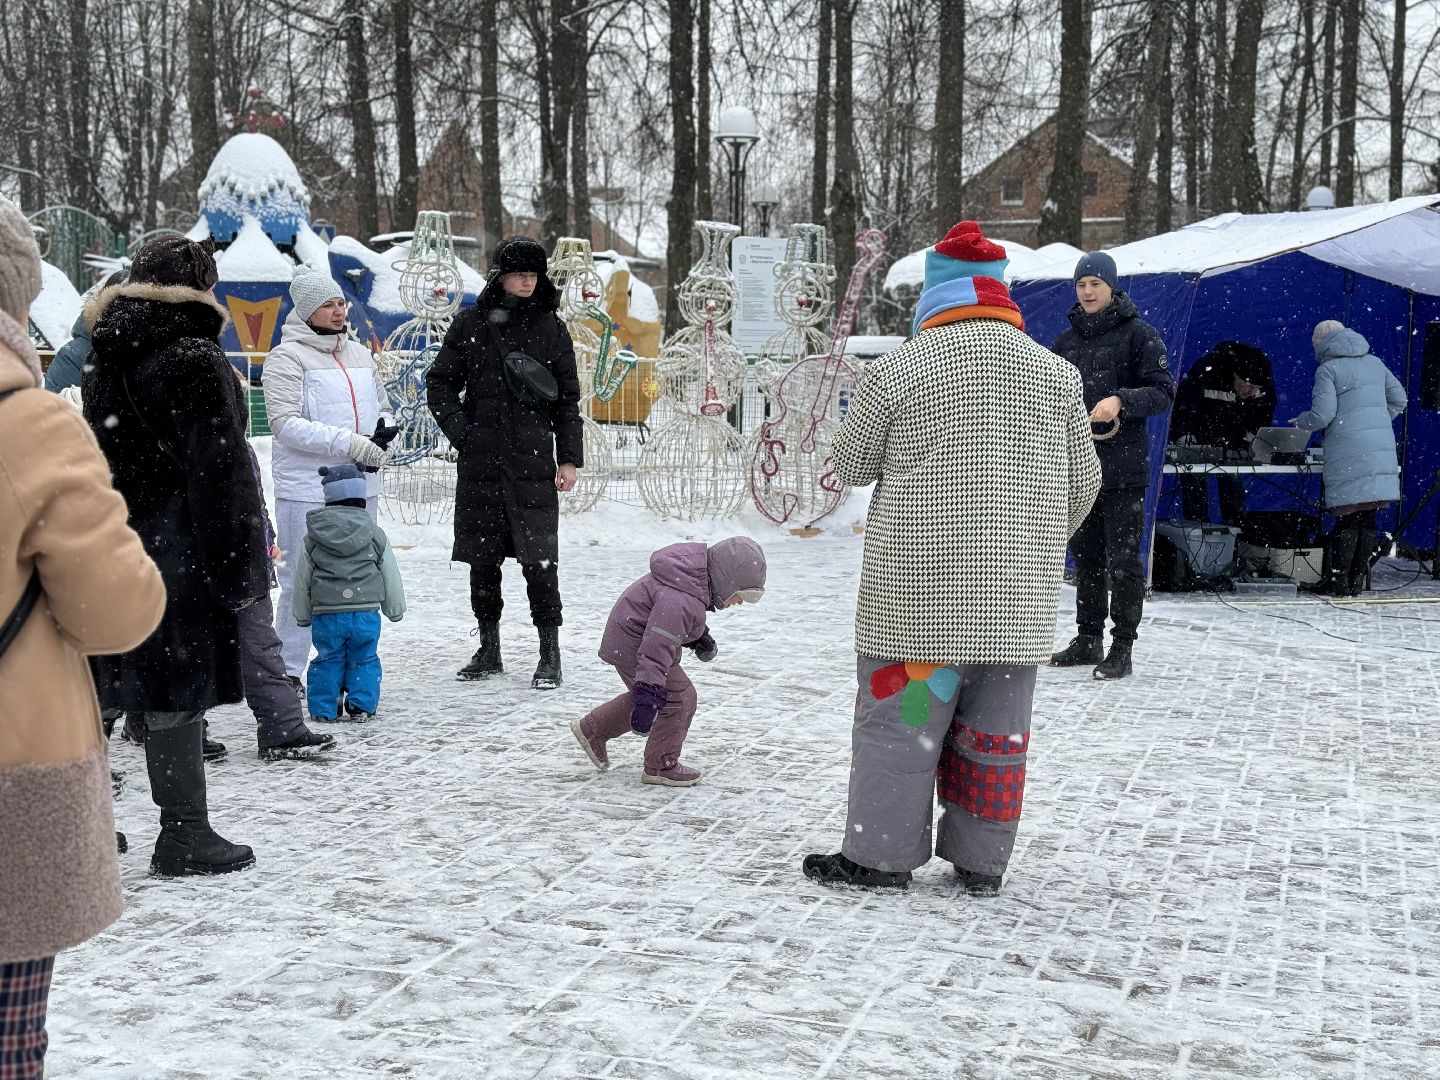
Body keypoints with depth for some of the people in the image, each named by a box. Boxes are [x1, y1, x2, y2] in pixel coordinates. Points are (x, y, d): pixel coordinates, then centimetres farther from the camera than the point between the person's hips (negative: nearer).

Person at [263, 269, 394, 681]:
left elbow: (383, 407, 24)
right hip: (306, 489, -6)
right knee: (301, 582, -2)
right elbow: (285, 423, -15)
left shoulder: (359, 354, 14)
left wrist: (384, 432, -1)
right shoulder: (287, 357, -5)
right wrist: (350, 443, -22)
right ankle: (287, 673, 7)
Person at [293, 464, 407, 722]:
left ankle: (324, 708, 12)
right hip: (366, 613, -1)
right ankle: (361, 706, 7)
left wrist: (303, 615, 20)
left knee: (327, 661, 12)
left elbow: (302, 580, 8)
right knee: (364, 660, 11)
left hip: (326, 615, 1)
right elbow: (391, 577, 8)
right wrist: (395, 609, 21)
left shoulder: (313, 538, 2)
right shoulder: (374, 535, 1)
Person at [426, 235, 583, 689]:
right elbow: (439, 385, 10)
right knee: (482, 558, 9)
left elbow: (567, 399, 9)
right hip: (480, 464, 2)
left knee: (539, 559, -5)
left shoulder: (550, 328, 6)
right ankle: (489, 651, 21)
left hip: (533, 463, -2)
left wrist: (570, 459, 3)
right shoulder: (470, 325, 6)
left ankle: (550, 655, 3)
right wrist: (462, 433, -4)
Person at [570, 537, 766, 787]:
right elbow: (657, 647, -38)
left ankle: (591, 729, 37)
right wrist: (650, 691, -41)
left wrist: (701, 636, 15)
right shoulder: (681, 600, -34)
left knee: (648, 698, 25)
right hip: (633, 644, -10)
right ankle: (661, 766, 4)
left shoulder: (697, 578, -1)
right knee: (679, 697, -8)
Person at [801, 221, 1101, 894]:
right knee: (994, 727, 10)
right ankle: (981, 863, 18)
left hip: (923, 583, -3)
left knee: (903, 713, 5)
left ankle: (880, 855, 10)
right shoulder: (1055, 374, 6)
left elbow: (850, 464, 5)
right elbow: (1083, 482, 11)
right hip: (1020, 593, 4)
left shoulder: (899, 370, -4)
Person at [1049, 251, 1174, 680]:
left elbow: (1163, 392, -8)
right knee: (1085, 556, 13)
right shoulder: (1068, 338, 13)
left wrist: (1121, 401, -22)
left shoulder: (1138, 334, -4)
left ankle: (1122, 647, 3)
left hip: (1123, 466, -6)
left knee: (1123, 559, -3)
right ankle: (1088, 639, 24)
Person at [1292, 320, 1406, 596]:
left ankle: (1339, 582, -1)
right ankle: (1357, 582, 10)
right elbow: (1399, 400, 18)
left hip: (1349, 452, -5)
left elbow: (1322, 415, -10)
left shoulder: (1328, 369, -3)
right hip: (1382, 447, 5)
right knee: (1368, 518, 7)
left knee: (1347, 518, -3)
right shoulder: (1374, 363, 16)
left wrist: (1300, 421, 9)